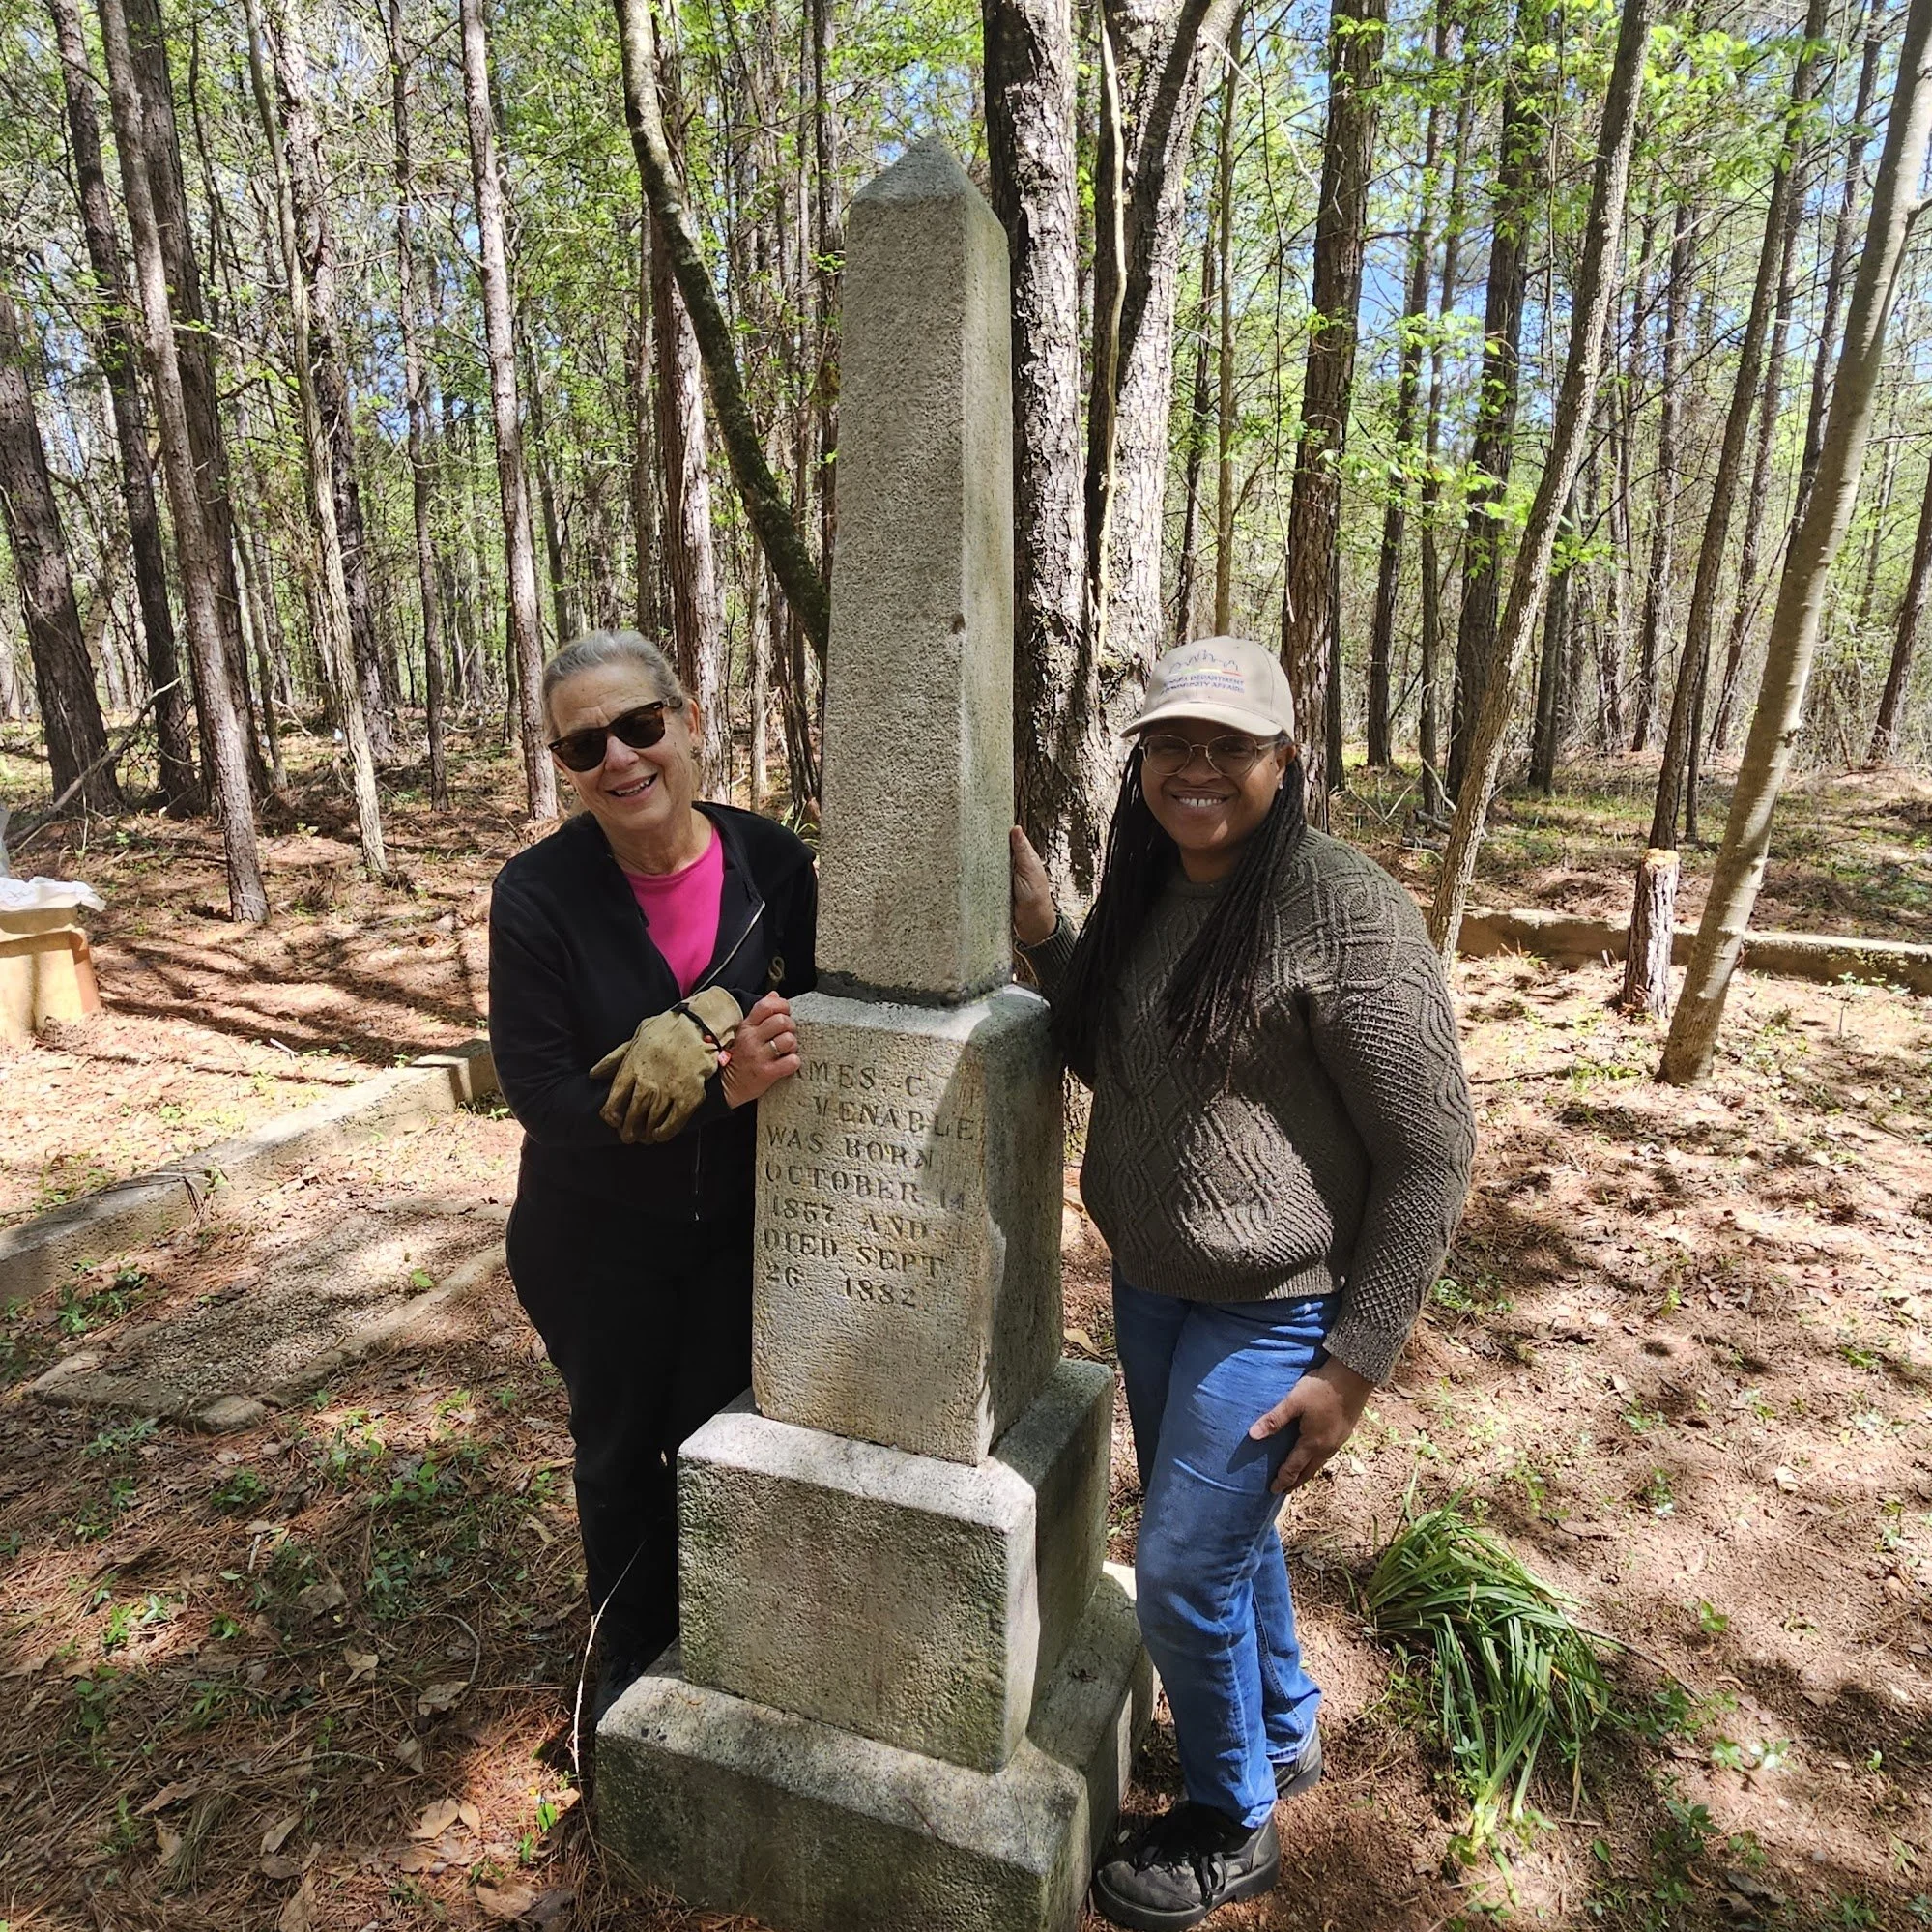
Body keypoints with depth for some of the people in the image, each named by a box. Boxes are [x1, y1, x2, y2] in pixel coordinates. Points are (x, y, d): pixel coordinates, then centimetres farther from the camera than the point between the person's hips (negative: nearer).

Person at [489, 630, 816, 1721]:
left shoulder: (772, 863, -13)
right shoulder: (538, 896, -17)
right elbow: (542, 1097, -20)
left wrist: (686, 1049, -27)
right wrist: (721, 1085, -33)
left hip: (742, 1226, 1)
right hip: (601, 1243, 0)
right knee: (623, 1453, 20)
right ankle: (635, 1660, 47)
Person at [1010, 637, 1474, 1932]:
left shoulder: (1345, 910, -22)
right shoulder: (1146, 893, 1)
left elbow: (1430, 1155, -17)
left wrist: (1356, 1365, -16)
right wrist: (1044, 934, -4)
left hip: (1271, 1312, -7)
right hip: (1150, 1282, 7)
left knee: (1184, 1576, 4)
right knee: (1228, 1530, 24)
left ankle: (1234, 1827, 35)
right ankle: (1287, 1733, 52)